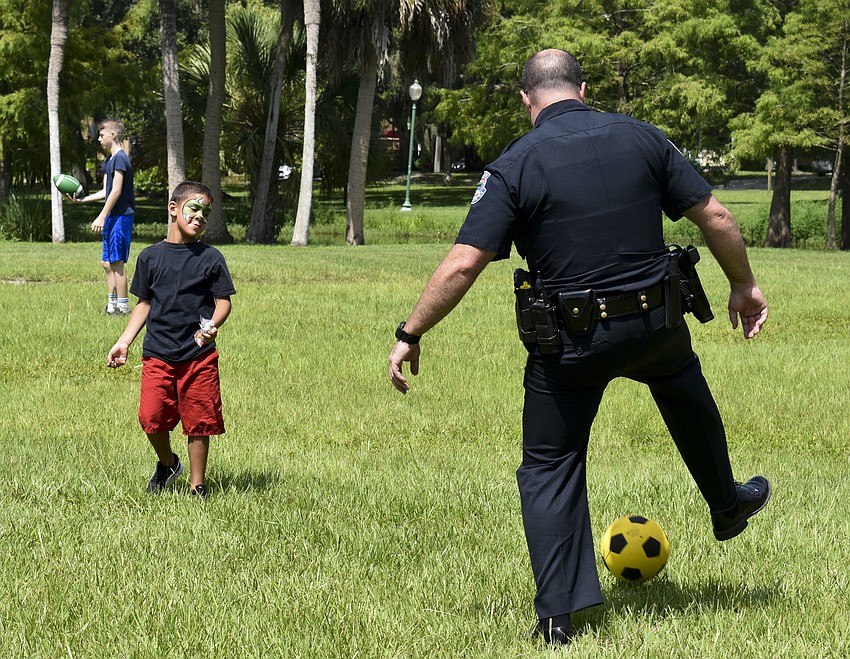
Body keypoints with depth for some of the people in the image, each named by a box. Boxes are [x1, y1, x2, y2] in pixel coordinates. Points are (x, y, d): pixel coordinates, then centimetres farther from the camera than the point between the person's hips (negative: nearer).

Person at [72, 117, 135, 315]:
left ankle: (123, 306, -3)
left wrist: (102, 217, -19)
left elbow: (116, 191, -18)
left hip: (121, 216, -10)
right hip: (112, 217, 10)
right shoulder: (108, 161, 17)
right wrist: (81, 200, 15)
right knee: (107, 262, 11)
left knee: (116, 262, -7)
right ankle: (112, 304, 17)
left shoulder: (120, 158, -13)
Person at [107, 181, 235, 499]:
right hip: (158, 353, 2)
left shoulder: (211, 258, 2)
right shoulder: (150, 257, 8)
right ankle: (167, 463, 25)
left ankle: (197, 486, 16)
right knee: (151, 417, -5)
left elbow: (223, 301, 1)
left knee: (199, 423, 1)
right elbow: (144, 303, 15)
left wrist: (212, 325, -19)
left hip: (199, 354, -1)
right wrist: (124, 342, 9)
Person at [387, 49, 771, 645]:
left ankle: (558, 617, 6)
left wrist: (409, 336, -5)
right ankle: (728, 503, 54)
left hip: (569, 342, -3)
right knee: (685, 390, 35)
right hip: (656, 325, 3)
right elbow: (716, 219, 2)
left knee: (550, 468, 11)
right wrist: (745, 285, 18)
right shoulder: (642, 137, -1)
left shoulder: (515, 166, -10)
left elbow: (462, 265, -15)